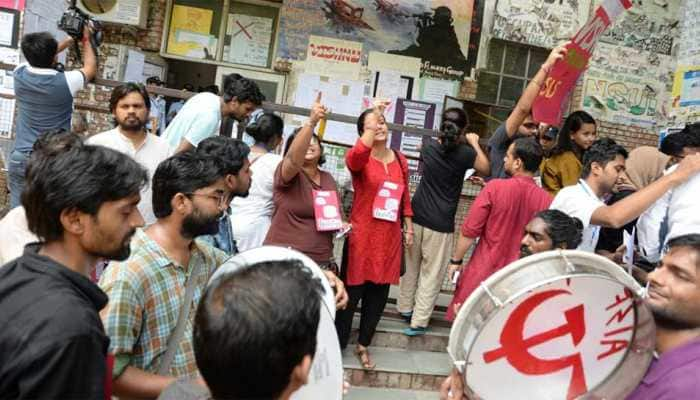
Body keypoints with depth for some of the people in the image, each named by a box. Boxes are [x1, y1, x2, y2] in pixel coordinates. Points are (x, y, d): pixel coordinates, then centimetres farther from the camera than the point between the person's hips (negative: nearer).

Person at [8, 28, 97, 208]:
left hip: (20, 158, 4)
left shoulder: (20, 74, 1)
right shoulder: (65, 82, -11)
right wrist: (85, 40, 25)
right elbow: (90, 68, 10)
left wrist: (68, 41, 32)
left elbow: (37, 59, 24)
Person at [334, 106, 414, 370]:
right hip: (362, 235, -5)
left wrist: (409, 227, 15)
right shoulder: (360, 159, -8)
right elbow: (356, 155, -34)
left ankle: (363, 346, 32)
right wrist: (372, 123, -42)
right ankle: (337, 346, 19)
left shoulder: (400, 160, 8)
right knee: (352, 292, 2)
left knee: (378, 295, 13)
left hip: (390, 237, 5)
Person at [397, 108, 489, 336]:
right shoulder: (465, 153, -12)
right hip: (440, 223, -4)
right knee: (432, 273, 4)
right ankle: (418, 322, 5)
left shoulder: (429, 146, 1)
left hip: (417, 216, 5)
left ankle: (405, 307, 33)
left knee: (411, 265, 20)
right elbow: (485, 169, 7)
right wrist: (474, 143, 15)